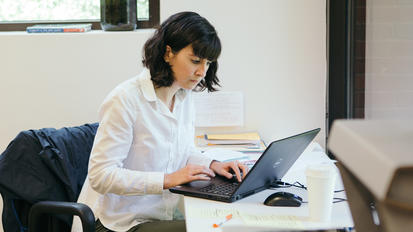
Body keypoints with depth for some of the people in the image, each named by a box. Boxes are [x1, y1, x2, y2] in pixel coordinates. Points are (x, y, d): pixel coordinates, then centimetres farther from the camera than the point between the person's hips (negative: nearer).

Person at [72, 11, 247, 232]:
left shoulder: (185, 96, 5)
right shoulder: (125, 100, -20)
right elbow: (100, 175, -23)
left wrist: (212, 165, -1)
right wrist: (168, 179, -26)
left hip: (162, 214, 8)